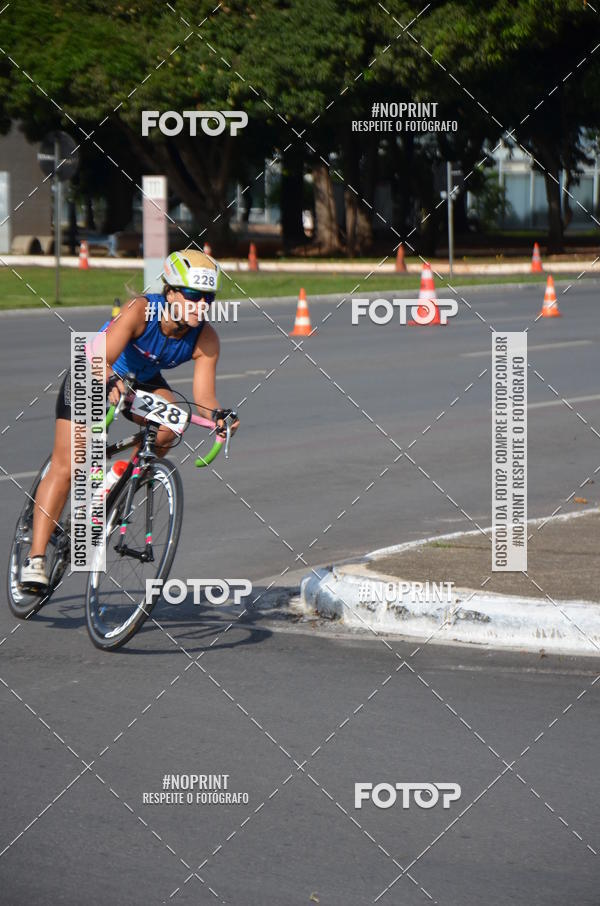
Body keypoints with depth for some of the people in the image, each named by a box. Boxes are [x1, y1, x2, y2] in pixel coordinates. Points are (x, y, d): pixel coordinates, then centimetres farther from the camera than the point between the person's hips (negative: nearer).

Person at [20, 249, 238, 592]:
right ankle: (36, 558, -8)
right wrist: (113, 382, -64)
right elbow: (101, 361, -44)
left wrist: (218, 415, -51)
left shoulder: (206, 338, -24)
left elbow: (204, 395, -29)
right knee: (65, 469, -11)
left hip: (144, 381, 3)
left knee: (169, 424, -30)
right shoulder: (140, 310, -34)